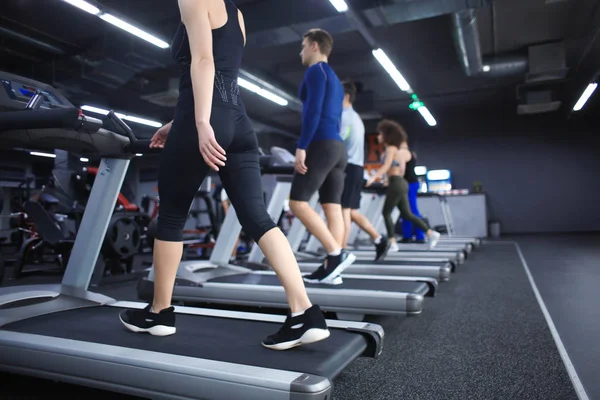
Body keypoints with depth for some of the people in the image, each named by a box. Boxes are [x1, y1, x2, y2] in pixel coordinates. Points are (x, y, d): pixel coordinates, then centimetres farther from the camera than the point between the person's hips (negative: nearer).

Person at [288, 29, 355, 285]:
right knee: (333, 208, 2)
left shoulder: (316, 70, -1)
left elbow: (314, 110, -15)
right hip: (338, 147, 9)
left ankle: (337, 253, -14)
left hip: (321, 144, -9)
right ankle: (331, 268, 0)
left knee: (297, 202, -9)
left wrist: (301, 147, -19)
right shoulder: (335, 80, 27)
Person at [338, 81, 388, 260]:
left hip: (349, 167, -10)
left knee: (344, 210, -10)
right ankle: (379, 240, 13)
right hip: (357, 167, 10)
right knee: (352, 211, 12)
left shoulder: (344, 115, -7)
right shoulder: (356, 117, 24)